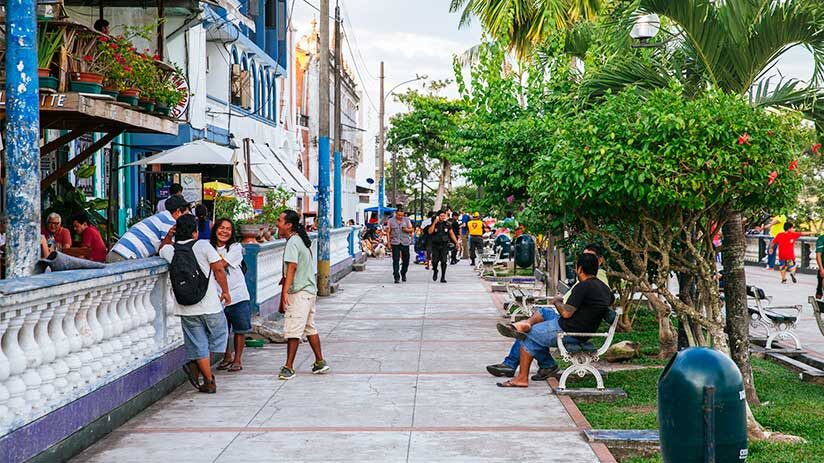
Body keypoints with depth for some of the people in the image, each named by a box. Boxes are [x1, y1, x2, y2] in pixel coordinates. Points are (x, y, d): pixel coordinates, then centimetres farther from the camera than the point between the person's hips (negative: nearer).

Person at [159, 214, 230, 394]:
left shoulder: (170, 250, 2)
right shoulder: (204, 246, -8)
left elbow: (162, 249, 28)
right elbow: (218, 269, -9)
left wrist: (168, 236, 13)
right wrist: (225, 291, 2)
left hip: (186, 309, 3)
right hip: (210, 305, -3)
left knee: (199, 344, 11)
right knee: (218, 335, 19)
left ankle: (209, 382, 12)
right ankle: (196, 365, 8)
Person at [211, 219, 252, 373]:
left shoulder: (235, 247, -7)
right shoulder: (208, 246, 2)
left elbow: (221, 265, -17)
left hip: (238, 295, -2)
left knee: (239, 329, 5)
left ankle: (237, 360, 19)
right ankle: (227, 358, 30)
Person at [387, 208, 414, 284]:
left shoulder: (407, 220, 8)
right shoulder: (390, 221, 4)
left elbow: (412, 229, 9)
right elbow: (388, 232, 4)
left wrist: (407, 230, -14)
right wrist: (389, 243, -3)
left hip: (405, 243, 2)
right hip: (395, 243, -2)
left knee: (406, 260, 6)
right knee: (396, 260, -8)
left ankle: (403, 274, 30)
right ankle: (397, 277, -8)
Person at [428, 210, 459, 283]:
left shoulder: (447, 224, 5)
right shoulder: (434, 224, 0)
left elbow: (452, 234, 10)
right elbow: (430, 232, -16)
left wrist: (456, 242, 2)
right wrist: (434, 223, -19)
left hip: (444, 245, 1)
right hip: (435, 245, -1)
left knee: (444, 261, -7)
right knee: (435, 261, -5)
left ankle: (443, 277, -1)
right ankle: (435, 271, 27)